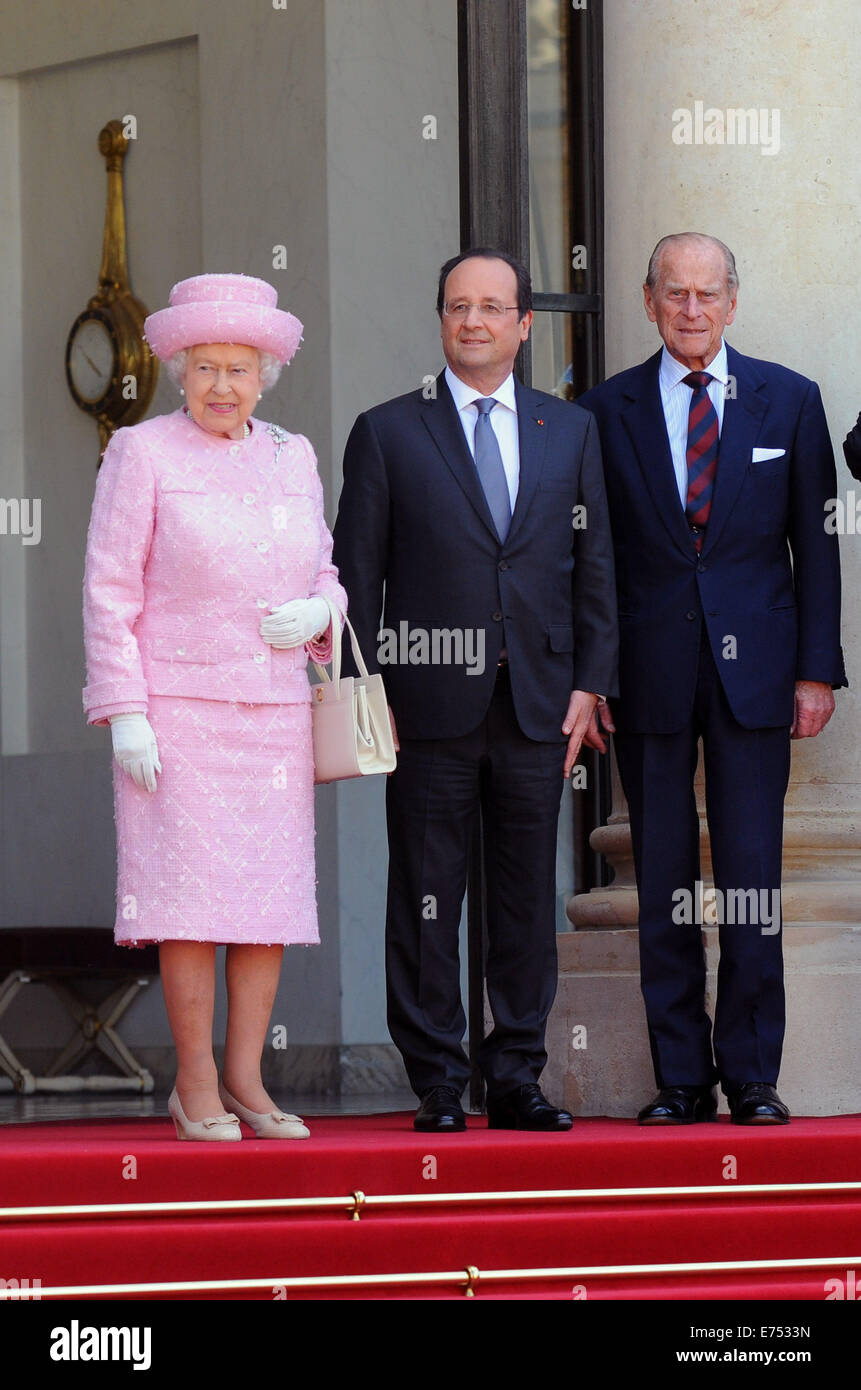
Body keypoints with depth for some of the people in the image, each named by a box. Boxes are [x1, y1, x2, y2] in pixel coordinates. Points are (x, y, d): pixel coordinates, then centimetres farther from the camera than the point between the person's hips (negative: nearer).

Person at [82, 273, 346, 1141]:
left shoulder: (291, 459, 13)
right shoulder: (143, 453, -1)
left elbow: (326, 574, 19)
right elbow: (110, 591, -4)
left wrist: (316, 614, -5)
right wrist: (125, 715, -11)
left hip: (274, 708, 5)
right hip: (178, 707, -4)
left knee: (273, 896, 1)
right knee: (192, 891, -7)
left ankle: (245, 1079, 9)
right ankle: (195, 1088, 0)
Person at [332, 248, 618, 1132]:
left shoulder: (571, 433, 12)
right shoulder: (387, 435, 4)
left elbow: (593, 565, 11)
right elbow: (357, 576, 2)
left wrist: (589, 685, 3)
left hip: (538, 704, 2)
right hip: (430, 703, -2)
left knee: (528, 896, 5)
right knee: (427, 899, -1)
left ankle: (516, 1079, 13)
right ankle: (437, 1085, 6)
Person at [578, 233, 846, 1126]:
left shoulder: (788, 401, 7)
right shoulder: (606, 412, 6)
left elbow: (815, 542, 7)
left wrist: (817, 668, 0)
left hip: (753, 669, 0)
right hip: (649, 675, 0)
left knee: (751, 882, -2)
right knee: (663, 887, 3)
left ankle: (751, 1077, 5)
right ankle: (680, 1078, 9)